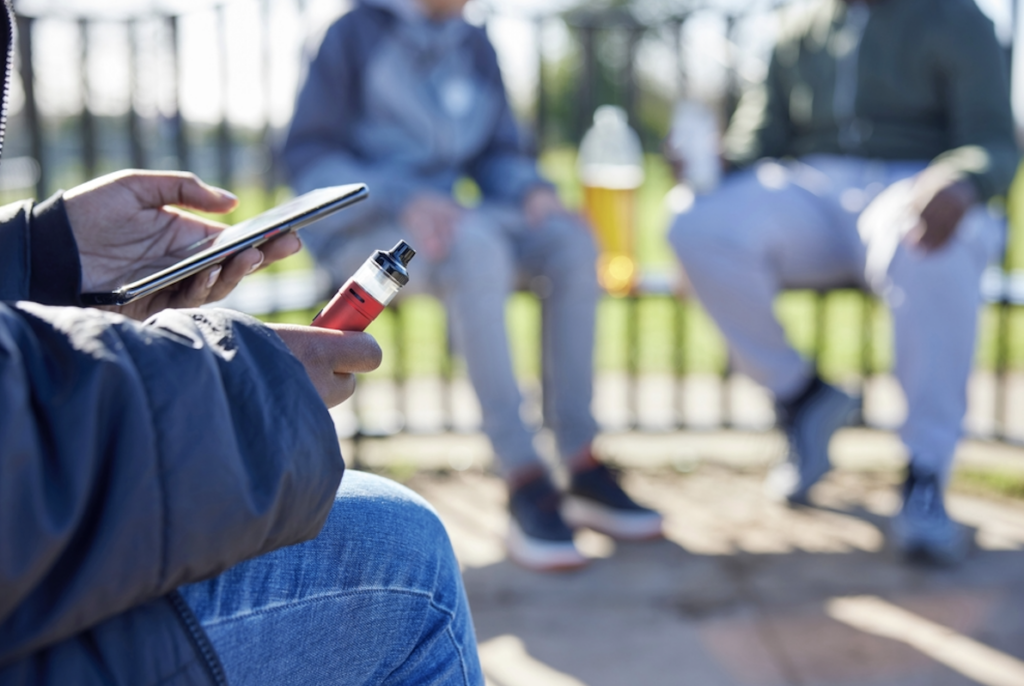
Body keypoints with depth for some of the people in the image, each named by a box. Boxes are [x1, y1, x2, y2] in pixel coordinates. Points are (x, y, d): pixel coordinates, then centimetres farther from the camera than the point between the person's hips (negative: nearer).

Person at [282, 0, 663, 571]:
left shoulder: (473, 46, 13)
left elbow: (498, 154, 16)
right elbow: (307, 154, -7)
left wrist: (534, 190, -8)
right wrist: (402, 199, -23)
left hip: (437, 220, 6)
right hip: (361, 230, -5)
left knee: (569, 238, -21)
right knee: (476, 244, -36)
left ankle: (583, 466, -23)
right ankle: (525, 483, -38)